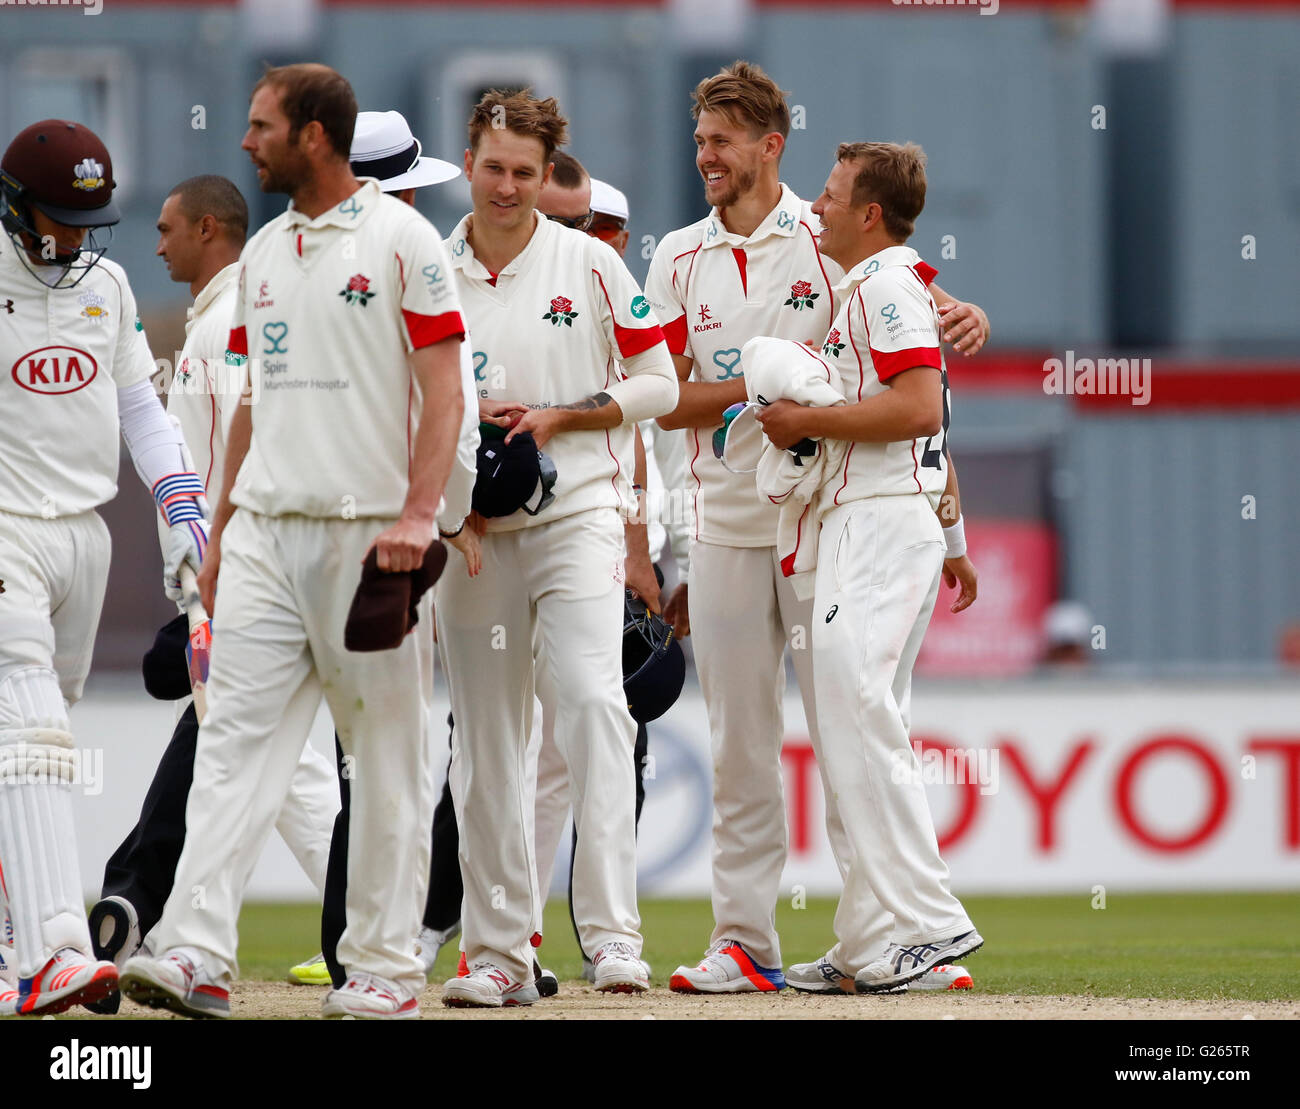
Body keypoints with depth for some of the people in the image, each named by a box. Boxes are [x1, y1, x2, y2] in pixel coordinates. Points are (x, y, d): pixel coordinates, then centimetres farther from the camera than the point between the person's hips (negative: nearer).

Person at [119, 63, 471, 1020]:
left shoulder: (401, 239, -5)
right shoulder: (263, 252, 15)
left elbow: (443, 390, -9)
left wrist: (417, 513, -20)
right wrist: (221, 532, 17)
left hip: (370, 533, -6)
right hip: (265, 529, 6)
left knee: (388, 754, 1)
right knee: (235, 732, -6)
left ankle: (386, 968, 7)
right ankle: (197, 957, -14)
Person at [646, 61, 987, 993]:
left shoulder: (831, 241, 0)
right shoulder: (681, 259, 9)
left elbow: (922, 303, -3)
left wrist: (964, 317, -27)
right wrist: (761, 382, -12)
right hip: (725, 524, 3)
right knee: (739, 742, 5)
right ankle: (746, 941, 9)